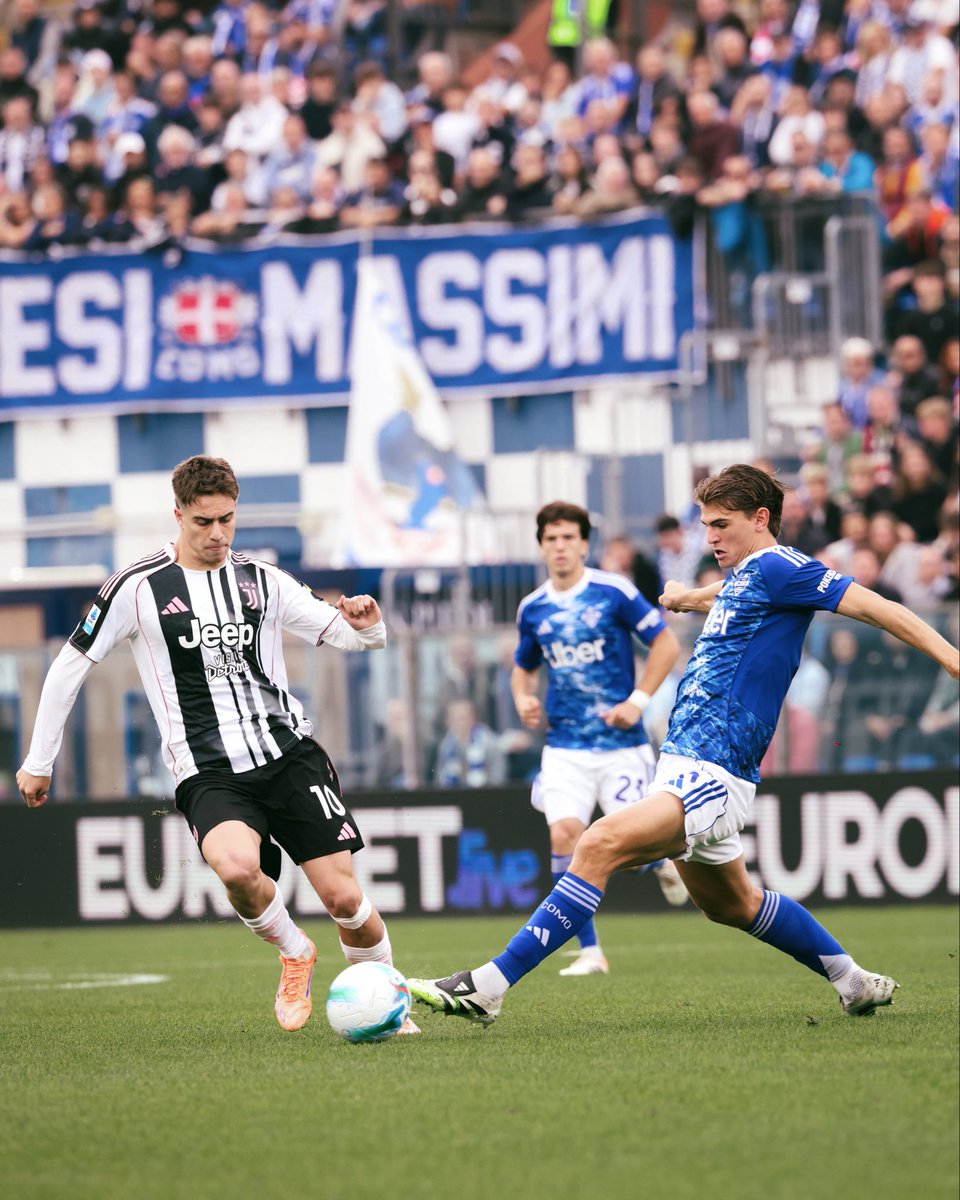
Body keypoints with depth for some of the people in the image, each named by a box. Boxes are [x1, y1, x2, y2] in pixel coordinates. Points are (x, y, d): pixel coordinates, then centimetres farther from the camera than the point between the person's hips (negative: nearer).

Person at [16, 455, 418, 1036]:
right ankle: (294, 954, -1)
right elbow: (70, 668, 5)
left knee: (344, 897, -5)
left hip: (290, 754, 3)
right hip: (209, 775, -3)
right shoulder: (137, 588, -2)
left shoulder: (263, 581, 9)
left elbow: (345, 634, 14)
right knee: (236, 866, -33)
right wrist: (39, 762, 8)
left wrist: (366, 624, -11)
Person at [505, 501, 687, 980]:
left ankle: (662, 858, 32)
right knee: (564, 834, -15)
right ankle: (589, 952, -7)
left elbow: (666, 643, -2)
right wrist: (523, 699, -1)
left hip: (620, 743, -3)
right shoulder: (532, 609, 6)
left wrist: (638, 700, -10)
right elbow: (523, 667, 21)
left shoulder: (614, 592, -7)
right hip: (565, 746, 3)